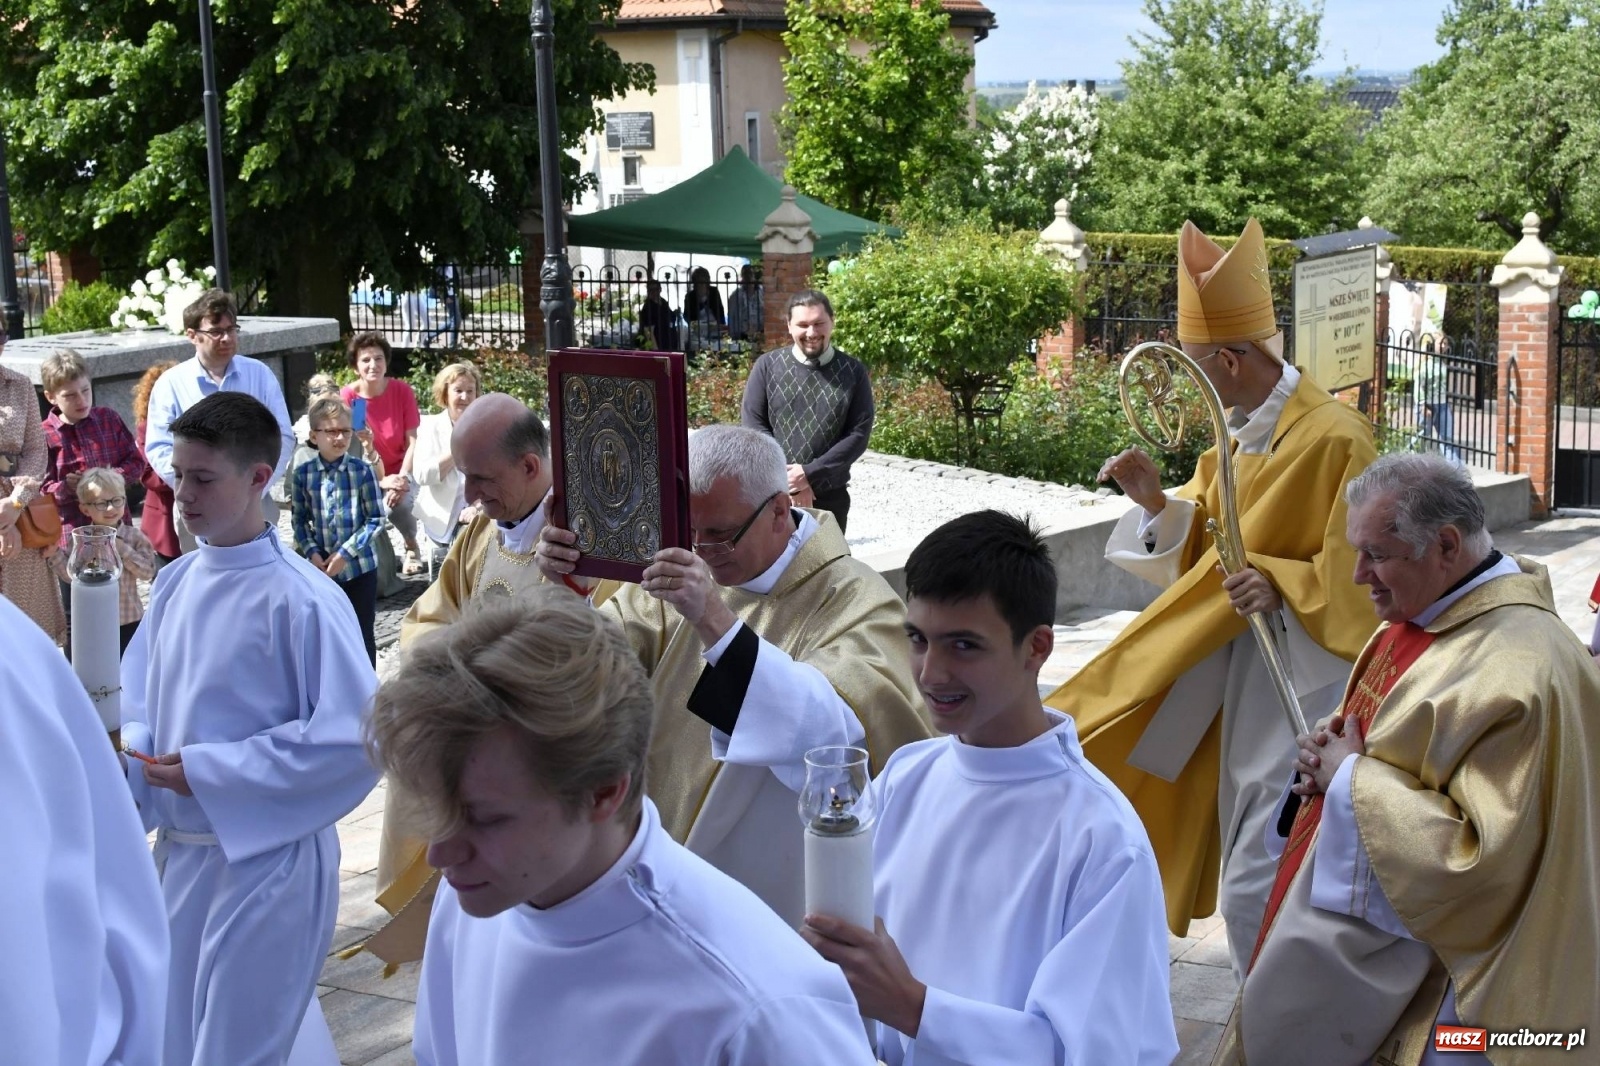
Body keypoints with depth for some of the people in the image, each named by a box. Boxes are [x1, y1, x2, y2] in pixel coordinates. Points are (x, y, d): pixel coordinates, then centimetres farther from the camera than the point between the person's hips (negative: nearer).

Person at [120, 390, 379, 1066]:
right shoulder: (176, 584, 4)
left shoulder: (302, 600, -18)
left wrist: (209, 773, -19)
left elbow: (354, 739, -21)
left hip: (266, 854, -7)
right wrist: (131, 750, -8)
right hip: (179, 851, 7)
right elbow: (138, 695, 15)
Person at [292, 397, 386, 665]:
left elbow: (376, 520, -7)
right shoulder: (303, 473, -3)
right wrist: (312, 552, -11)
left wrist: (346, 552, -14)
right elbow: (299, 520, 4)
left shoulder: (362, 471, -9)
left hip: (359, 566, -2)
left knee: (362, 635, 7)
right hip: (321, 567, 2)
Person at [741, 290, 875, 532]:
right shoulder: (767, 366, 0)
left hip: (830, 495, 1)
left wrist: (810, 473, -15)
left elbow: (859, 434, -5)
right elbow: (752, 424, -4)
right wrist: (788, 479, -13)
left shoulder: (853, 372, 0)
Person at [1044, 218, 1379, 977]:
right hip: (1238, 670, 9)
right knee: (1250, 867, 17)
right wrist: (1156, 502, -3)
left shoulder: (1333, 438, -19)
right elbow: (1205, 539, 14)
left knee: (1258, 889, -8)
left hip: (1301, 679, -9)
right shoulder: (1238, 430, 7)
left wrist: (1280, 584, -31)